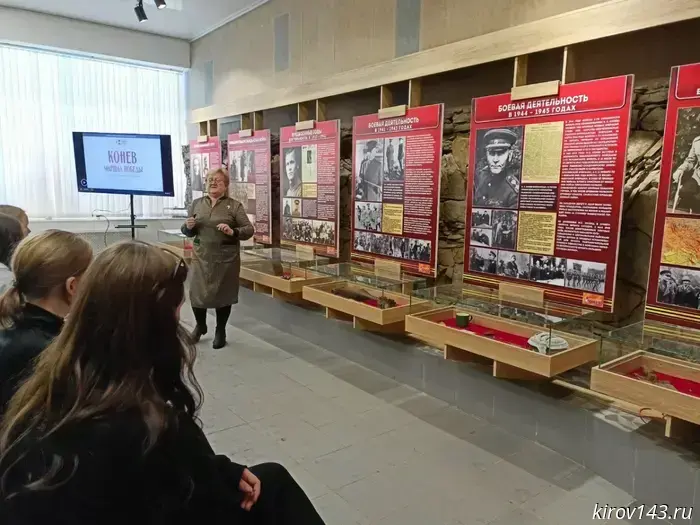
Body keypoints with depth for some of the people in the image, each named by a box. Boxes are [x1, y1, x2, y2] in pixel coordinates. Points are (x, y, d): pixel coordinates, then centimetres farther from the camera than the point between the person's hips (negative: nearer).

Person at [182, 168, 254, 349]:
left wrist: (233, 232, -22)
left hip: (226, 258, -2)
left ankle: (220, 331, 27)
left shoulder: (234, 205, -2)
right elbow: (188, 232, 14)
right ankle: (200, 325, 32)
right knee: (196, 293, 3)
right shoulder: (196, 204, 8)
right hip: (201, 257, 3)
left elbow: (249, 229, -4)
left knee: (223, 294, 7)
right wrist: (188, 227, -9)